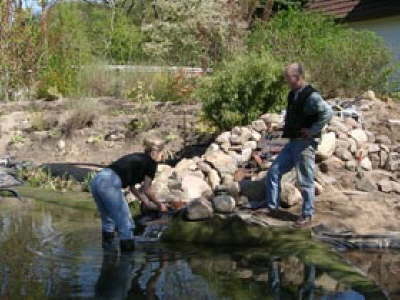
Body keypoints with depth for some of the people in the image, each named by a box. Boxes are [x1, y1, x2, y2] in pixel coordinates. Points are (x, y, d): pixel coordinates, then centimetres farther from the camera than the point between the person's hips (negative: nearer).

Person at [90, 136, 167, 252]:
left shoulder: (137, 158, 28)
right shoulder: (151, 163, 6)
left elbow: (132, 187, 32)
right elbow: (147, 190, 8)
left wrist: (147, 202, 39)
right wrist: (159, 205, 22)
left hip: (96, 181, 9)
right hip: (110, 184, -9)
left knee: (109, 221, 24)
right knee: (126, 224, 1)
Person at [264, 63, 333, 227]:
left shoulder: (310, 96, -17)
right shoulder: (293, 95, 11)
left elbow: (327, 112, -30)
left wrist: (312, 130, -23)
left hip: (305, 144, -9)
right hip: (292, 142, 9)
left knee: (305, 181, 1)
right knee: (274, 172, 9)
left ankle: (307, 215, 14)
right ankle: (273, 207, 19)